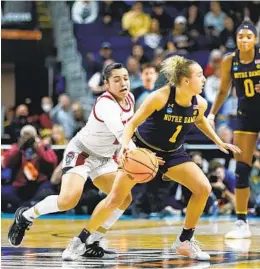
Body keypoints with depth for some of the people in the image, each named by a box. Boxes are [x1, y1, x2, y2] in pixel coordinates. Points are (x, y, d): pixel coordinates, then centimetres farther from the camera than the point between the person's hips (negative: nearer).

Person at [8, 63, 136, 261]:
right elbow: (120, 132, -45)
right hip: (81, 152, -9)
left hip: (103, 158, 9)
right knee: (68, 200, -27)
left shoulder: (130, 98, -2)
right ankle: (25, 217, 0)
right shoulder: (106, 103, -28)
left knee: (124, 199, -5)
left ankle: (88, 244, -2)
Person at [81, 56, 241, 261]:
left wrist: (218, 142, 13)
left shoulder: (199, 104, -12)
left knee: (203, 188, -13)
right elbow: (133, 122, -20)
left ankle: (185, 241, 0)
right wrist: (125, 145, -37)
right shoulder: (160, 97, -27)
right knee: (115, 199, -6)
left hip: (173, 153, 4)